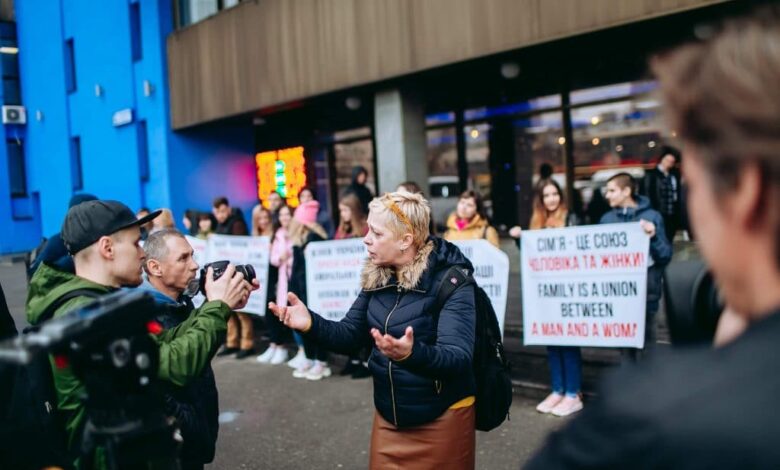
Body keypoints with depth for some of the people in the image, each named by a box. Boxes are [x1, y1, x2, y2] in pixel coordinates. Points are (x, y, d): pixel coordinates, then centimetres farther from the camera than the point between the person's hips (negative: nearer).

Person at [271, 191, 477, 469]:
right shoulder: (377, 277, -1)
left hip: (442, 418, -5)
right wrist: (311, 324, -16)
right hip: (388, 416, 6)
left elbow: (458, 359, -28)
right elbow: (350, 336, 3)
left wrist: (412, 353, -47)